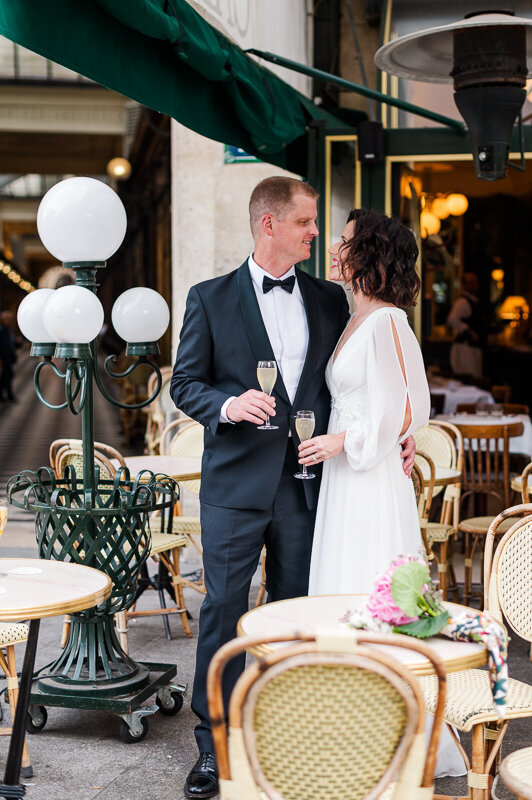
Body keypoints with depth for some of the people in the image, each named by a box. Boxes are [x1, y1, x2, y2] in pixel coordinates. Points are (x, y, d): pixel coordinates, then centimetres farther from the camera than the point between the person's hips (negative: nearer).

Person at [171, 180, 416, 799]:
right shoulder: (211, 299, 1)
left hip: (305, 484, 3)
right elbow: (185, 384, 1)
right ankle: (214, 744, 12)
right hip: (236, 485, -3)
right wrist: (227, 404, -18)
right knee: (223, 610, 0)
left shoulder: (329, 300, 10)